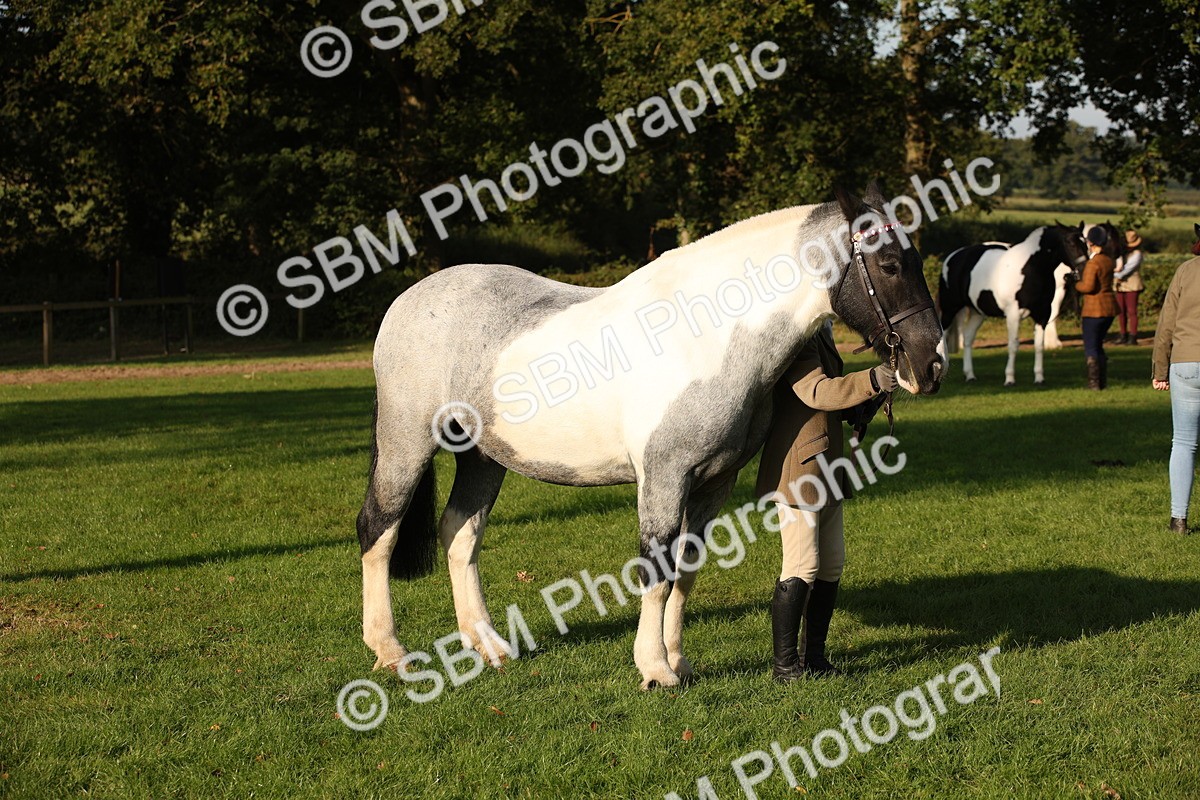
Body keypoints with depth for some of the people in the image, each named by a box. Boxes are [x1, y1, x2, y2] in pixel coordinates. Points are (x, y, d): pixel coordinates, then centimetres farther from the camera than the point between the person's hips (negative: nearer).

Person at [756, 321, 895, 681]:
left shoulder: (820, 334, 15)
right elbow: (816, 392, -30)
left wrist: (860, 407, 4)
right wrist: (870, 382, -40)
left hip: (826, 471, 10)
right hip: (799, 471, -10)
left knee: (831, 564, 13)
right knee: (803, 567, -6)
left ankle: (812, 654, 22)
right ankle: (784, 663, 2)